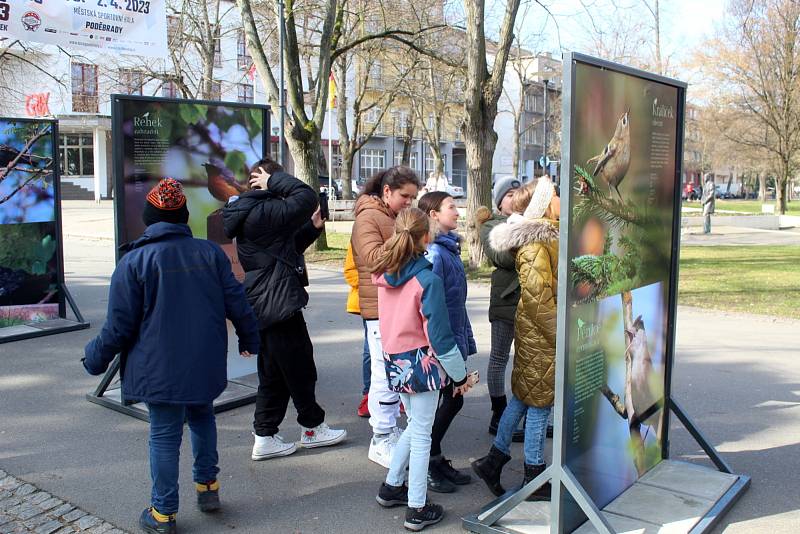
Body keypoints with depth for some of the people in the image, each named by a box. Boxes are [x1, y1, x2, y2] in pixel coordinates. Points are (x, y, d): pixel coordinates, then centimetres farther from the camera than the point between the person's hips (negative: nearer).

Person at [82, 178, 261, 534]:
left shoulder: (134, 261, -10)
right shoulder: (210, 253, 0)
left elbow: (119, 324, -9)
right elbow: (236, 303, 4)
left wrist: (96, 359, 7)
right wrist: (249, 338, 20)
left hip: (160, 368, -3)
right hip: (205, 365, 4)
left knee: (164, 436, 6)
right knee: (202, 417, 24)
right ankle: (207, 487, 29)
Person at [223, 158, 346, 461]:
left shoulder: (253, 212, 15)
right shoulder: (263, 211, -18)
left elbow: (286, 248, 22)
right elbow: (306, 198, -24)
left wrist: (312, 228, 11)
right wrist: (275, 180, -11)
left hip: (266, 305, 10)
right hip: (278, 303, -10)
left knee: (274, 374, 15)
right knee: (300, 368, 5)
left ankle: (264, 438, 19)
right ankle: (312, 428, 21)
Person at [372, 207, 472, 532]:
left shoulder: (383, 274, 1)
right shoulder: (428, 280, -18)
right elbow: (439, 334, -16)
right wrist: (460, 374, -8)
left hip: (394, 361, 6)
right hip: (421, 362, -6)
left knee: (416, 425, 24)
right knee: (422, 435, 6)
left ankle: (391, 487, 34)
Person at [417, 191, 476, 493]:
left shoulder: (450, 248, 11)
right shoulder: (434, 253, -18)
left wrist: (467, 340, 17)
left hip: (454, 340, 9)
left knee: (454, 399, 16)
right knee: (432, 403, 3)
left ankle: (436, 458, 30)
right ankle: (427, 467, 18)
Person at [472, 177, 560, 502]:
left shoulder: (545, 235, 12)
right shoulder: (535, 242, -20)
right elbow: (538, 297, -23)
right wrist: (560, 335, -18)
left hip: (533, 329, 10)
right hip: (541, 332, -9)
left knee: (523, 397, 16)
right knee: (539, 402, 2)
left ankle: (494, 460, 25)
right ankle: (534, 480, 15)